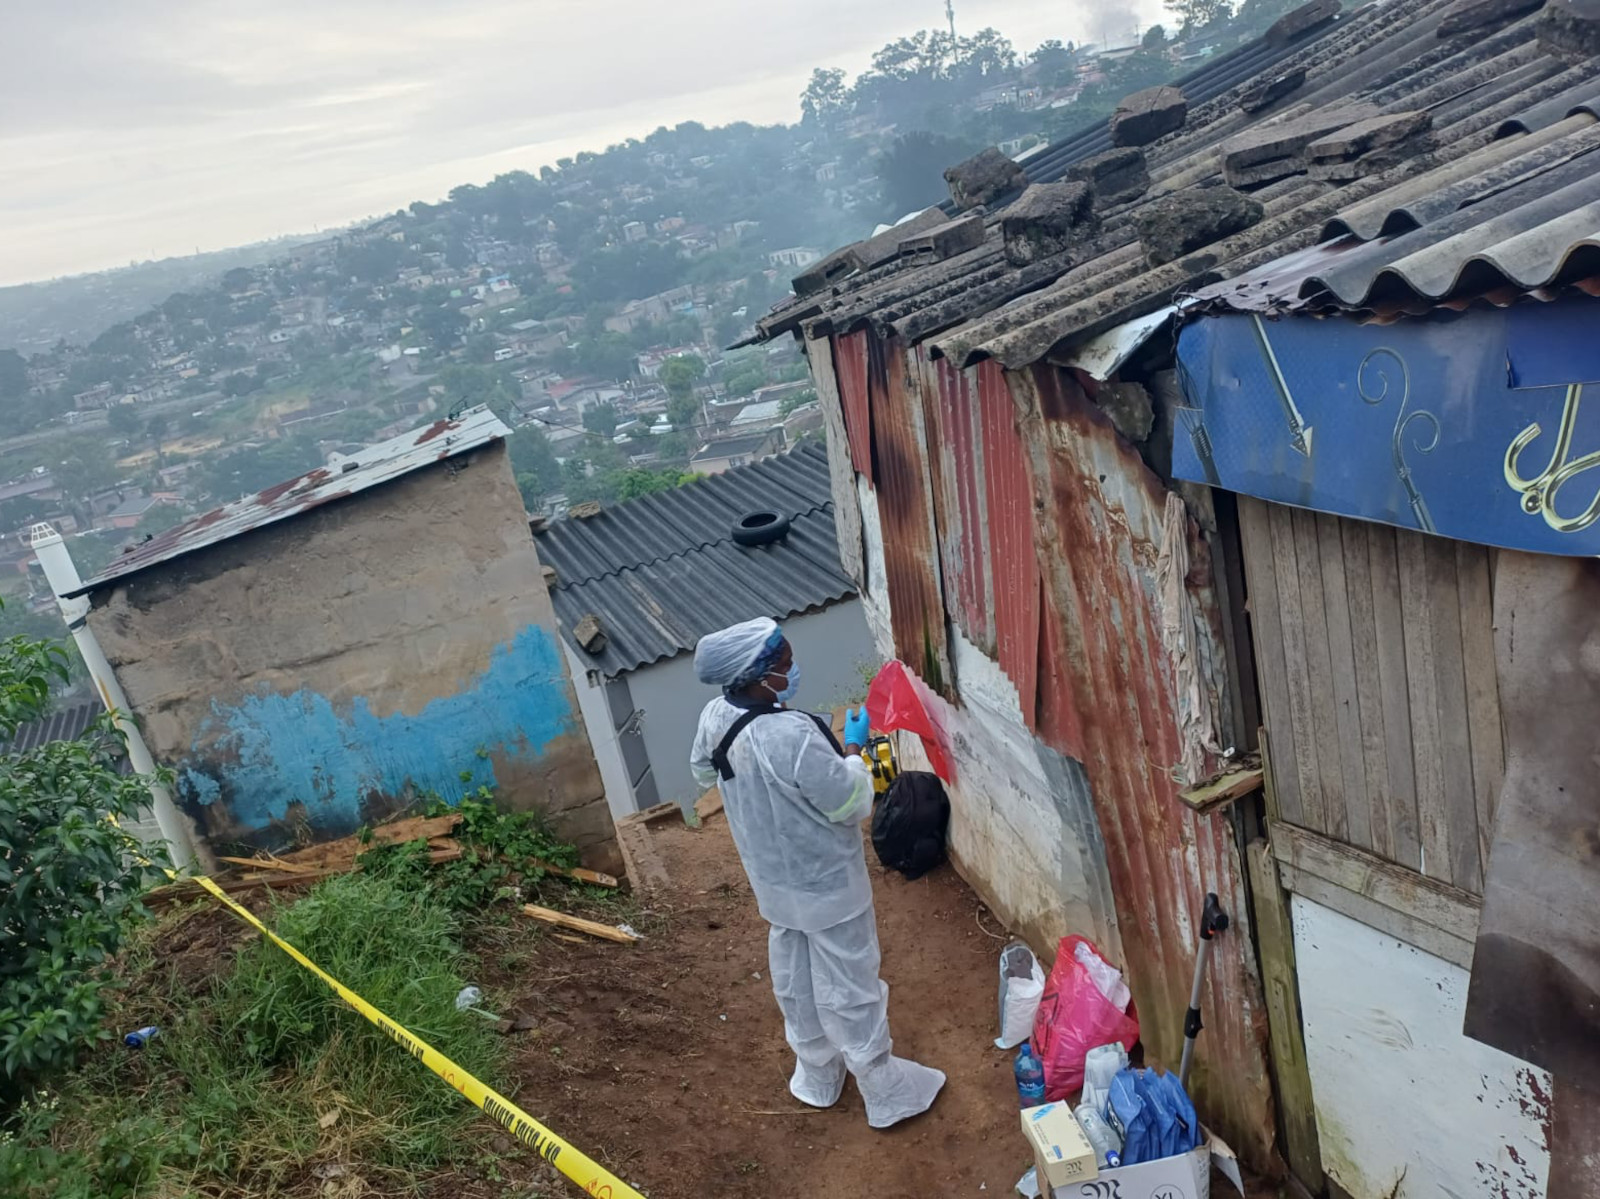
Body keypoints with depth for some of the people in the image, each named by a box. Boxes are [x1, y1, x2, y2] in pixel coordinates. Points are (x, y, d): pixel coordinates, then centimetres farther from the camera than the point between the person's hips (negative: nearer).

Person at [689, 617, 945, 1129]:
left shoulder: (715, 717, -11)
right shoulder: (794, 735, -36)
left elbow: (702, 771, 11)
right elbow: (853, 805, -24)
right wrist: (853, 749, -10)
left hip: (774, 881, 7)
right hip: (826, 885, -7)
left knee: (795, 981, 24)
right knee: (848, 990, 10)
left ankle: (816, 1076, 44)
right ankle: (886, 1094, 29)